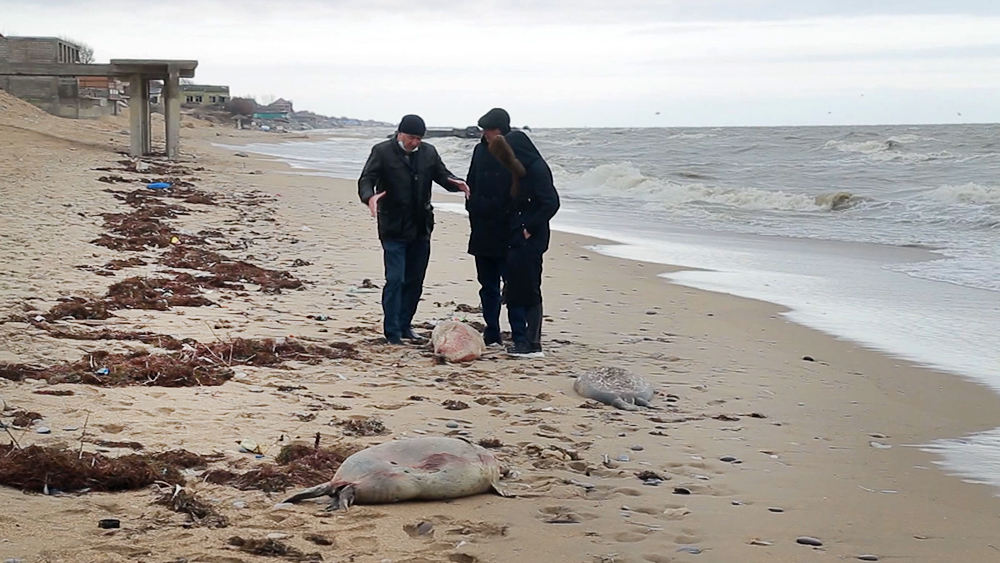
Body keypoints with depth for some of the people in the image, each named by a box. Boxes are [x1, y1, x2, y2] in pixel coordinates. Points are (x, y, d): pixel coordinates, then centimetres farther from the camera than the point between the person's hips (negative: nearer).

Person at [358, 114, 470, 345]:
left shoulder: (428, 153, 7)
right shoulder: (382, 152, -7)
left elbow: (442, 175, 9)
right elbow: (366, 179, -13)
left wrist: (456, 183, -15)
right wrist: (370, 196, -35)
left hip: (421, 228, 5)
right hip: (394, 228, -5)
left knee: (415, 281, 11)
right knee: (395, 280, -8)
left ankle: (404, 325, 24)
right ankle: (392, 332, 0)